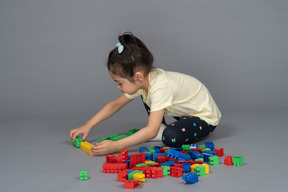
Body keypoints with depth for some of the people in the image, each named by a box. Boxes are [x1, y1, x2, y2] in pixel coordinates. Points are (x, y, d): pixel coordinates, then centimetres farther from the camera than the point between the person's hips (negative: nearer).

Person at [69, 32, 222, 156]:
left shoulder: (160, 88, -36)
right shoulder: (144, 80, -9)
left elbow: (151, 131, -40)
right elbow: (116, 104, 0)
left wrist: (115, 146, -43)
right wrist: (88, 126, -5)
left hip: (205, 117, -8)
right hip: (185, 112, 8)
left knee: (171, 137, -34)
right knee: (145, 96, 8)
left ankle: (161, 131, -3)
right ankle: (160, 128, 6)